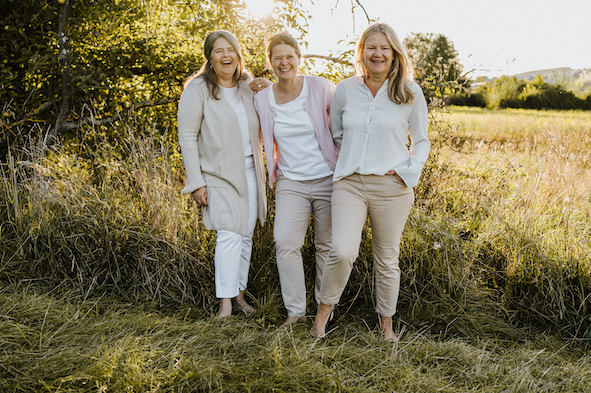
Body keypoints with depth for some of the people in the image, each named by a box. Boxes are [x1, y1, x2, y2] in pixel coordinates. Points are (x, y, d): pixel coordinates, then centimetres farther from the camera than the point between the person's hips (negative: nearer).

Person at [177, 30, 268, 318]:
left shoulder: (248, 87, 11)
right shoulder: (198, 89, -6)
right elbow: (187, 137, -8)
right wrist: (196, 182, -13)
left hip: (249, 172, 6)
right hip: (219, 174, -5)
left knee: (246, 235, 9)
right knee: (229, 235, -14)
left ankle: (239, 294, 22)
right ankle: (225, 303, -8)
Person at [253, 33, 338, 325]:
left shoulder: (321, 88, -6)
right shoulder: (262, 98, 3)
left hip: (327, 178, -2)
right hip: (290, 182, 2)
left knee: (327, 246, 6)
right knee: (285, 243, -12)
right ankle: (295, 310, 2)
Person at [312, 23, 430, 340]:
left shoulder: (410, 93, 3)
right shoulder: (344, 90, 7)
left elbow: (422, 142, 12)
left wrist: (408, 173, -2)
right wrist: (341, 168, 10)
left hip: (391, 187, 0)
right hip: (349, 183, 0)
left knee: (387, 260, 9)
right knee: (343, 252, -17)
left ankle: (386, 323, 28)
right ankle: (324, 309, 8)